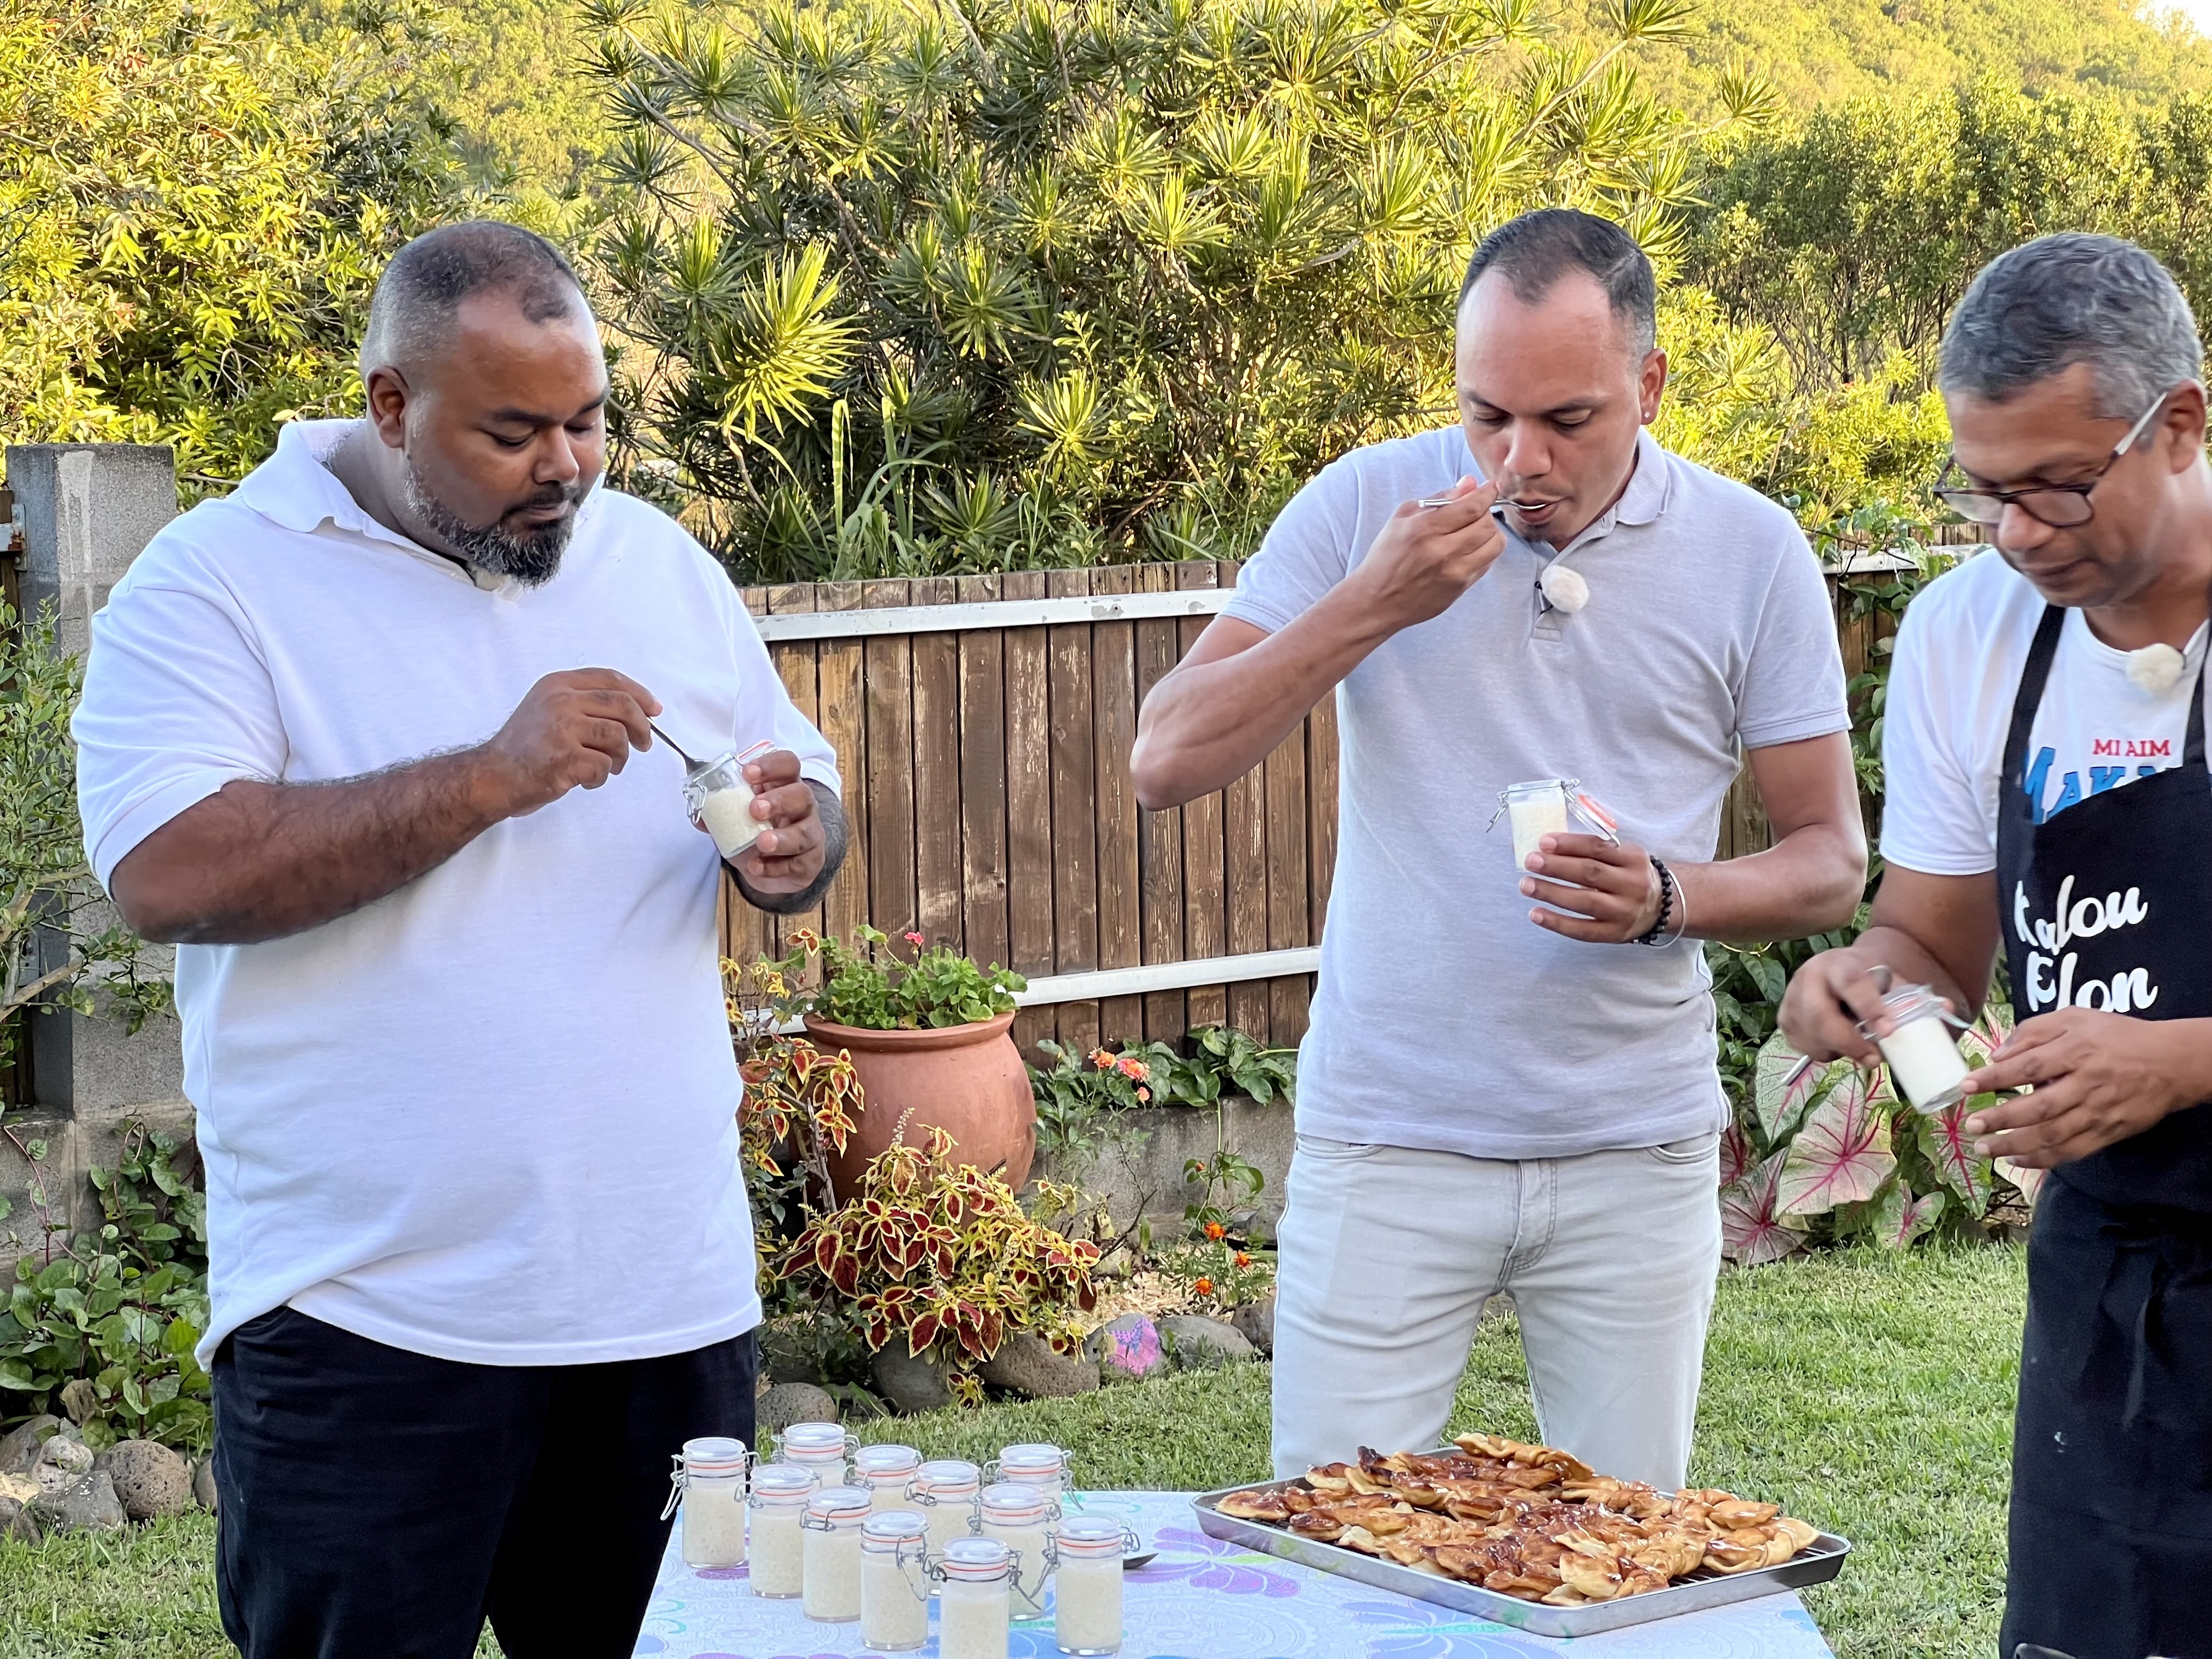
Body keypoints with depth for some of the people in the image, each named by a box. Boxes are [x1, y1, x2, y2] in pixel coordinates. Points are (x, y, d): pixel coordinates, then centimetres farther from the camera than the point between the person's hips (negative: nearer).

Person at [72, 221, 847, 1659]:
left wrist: (795, 843, -6)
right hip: (365, 1321, -4)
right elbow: (168, 875, -19)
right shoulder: (214, 582, -6)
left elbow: (801, 790, 19)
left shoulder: (664, 565, 11)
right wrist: (491, 778, -22)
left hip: (672, 1298, 5)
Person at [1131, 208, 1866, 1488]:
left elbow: (1832, 861, 4)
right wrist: (1368, 607, -17)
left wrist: (1667, 897, -16)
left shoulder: (1752, 553, 0)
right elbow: (1169, 763, -7)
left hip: (1637, 1154, 1)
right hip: (1387, 1142, -1)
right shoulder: (1365, 507, -2)